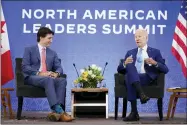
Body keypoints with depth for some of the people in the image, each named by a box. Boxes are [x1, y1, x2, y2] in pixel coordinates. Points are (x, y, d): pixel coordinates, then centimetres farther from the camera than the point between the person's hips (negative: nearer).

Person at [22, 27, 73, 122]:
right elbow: (25, 67, -4)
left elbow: (59, 68, 12)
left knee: (63, 80, -29)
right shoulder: (29, 50, 9)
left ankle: (56, 111, -41)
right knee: (48, 80, -38)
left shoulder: (52, 53, 24)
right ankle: (58, 110, -48)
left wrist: (56, 73, -14)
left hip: (48, 78, 5)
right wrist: (40, 73, -18)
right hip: (32, 77, -5)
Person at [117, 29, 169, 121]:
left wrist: (155, 63, -14)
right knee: (129, 65, -32)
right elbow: (119, 69, 16)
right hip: (132, 78, 3)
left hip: (146, 78, -3)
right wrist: (125, 63, -8)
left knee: (130, 79, -36)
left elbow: (165, 70, 7)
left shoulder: (155, 52, 16)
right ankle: (141, 93, -45)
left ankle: (134, 112, -39)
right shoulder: (130, 53, 25)